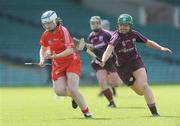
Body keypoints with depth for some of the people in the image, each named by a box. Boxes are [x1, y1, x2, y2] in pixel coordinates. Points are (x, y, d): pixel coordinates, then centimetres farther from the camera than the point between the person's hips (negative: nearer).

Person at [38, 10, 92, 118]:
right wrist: (42, 59, -2)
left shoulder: (63, 31, -19)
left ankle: (86, 112, -1)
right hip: (57, 65, 5)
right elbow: (43, 48, 17)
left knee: (72, 89, -18)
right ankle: (75, 96, 23)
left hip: (72, 62, -5)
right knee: (59, 91, -10)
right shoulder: (46, 35, -1)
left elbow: (70, 50, -26)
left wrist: (55, 56, -36)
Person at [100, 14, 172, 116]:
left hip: (136, 61, 2)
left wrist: (161, 48, -1)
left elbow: (148, 42, 12)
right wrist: (103, 60, -54)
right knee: (140, 92, 1)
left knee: (143, 85, -19)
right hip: (122, 67, -2)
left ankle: (154, 112, -15)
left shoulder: (134, 34, -3)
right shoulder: (116, 36, -17)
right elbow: (109, 49, -35)